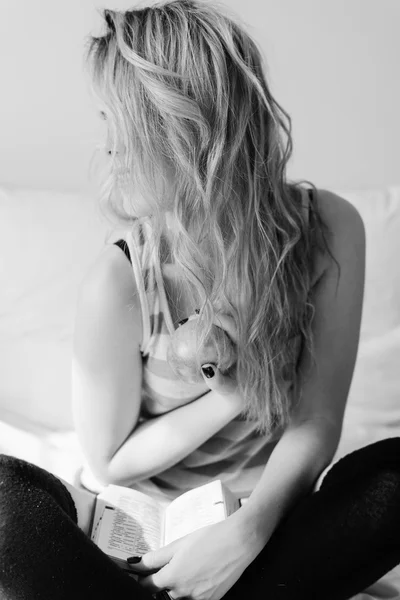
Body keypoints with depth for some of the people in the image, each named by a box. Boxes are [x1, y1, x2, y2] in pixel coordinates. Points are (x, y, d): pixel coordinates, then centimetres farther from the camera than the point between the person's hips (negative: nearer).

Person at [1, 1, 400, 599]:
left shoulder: (330, 229, -15)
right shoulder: (121, 280, -20)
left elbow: (316, 424, -12)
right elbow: (110, 461, -8)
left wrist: (246, 532, -26)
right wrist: (237, 394, -18)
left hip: (268, 512, 2)